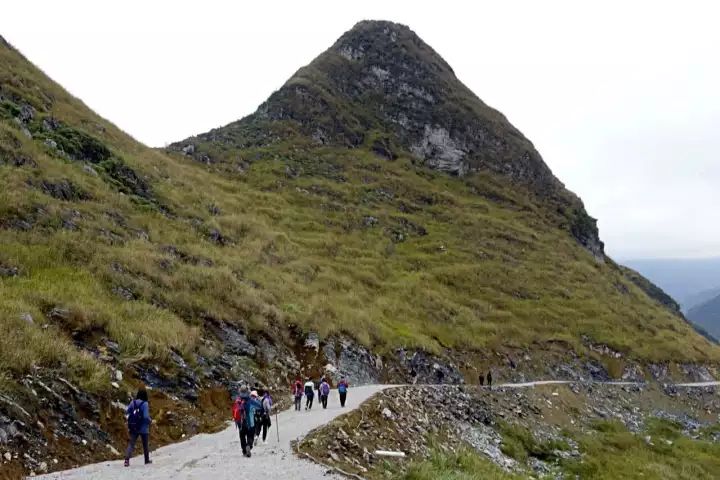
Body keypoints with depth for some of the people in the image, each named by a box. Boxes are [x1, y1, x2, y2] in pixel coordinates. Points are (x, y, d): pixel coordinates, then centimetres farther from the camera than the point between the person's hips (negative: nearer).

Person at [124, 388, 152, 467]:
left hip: (133, 428, 3)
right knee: (145, 445, 16)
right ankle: (147, 460, 30)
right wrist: (150, 421, -3)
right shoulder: (145, 404, -17)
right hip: (143, 428, -3)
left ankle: (127, 459, -20)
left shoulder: (133, 402, -3)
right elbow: (146, 416, -23)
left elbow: (126, 411, 4)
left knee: (131, 444, 1)